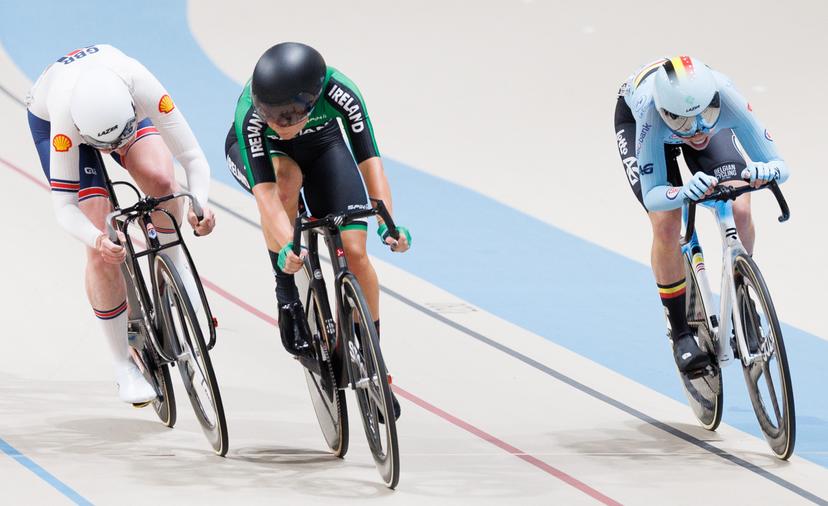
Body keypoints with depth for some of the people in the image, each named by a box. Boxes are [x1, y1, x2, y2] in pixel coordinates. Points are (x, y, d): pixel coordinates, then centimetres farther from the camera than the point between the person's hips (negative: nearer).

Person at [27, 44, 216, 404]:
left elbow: (194, 158, -35)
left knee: (160, 179, -30)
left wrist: (199, 204, -54)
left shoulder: (143, 89, -41)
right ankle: (124, 367, -2)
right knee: (103, 248, -14)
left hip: (120, 106, 2)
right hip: (50, 120, -2)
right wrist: (98, 240, -62)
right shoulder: (66, 115, -44)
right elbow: (64, 207, -42)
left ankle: (174, 265, -1)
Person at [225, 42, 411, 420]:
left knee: (354, 251, -12)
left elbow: (369, 160, -37)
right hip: (255, 150, -2)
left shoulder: (339, 94, -37)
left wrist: (388, 222, -50)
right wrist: (285, 247, -59)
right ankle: (287, 295, -21)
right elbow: (265, 191, -45)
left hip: (320, 144, 2)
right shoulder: (250, 114, -40)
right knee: (288, 177, -38)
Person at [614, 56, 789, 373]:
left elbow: (778, 165, -36)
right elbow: (653, 195, -43)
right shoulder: (651, 112, -45)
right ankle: (681, 333, -1)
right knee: (666, 225, -21)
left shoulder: (726, 99, -41)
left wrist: (765, 171, -59)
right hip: (635, 118, -2)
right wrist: (684, 193, -65)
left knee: (740, 211, -18)